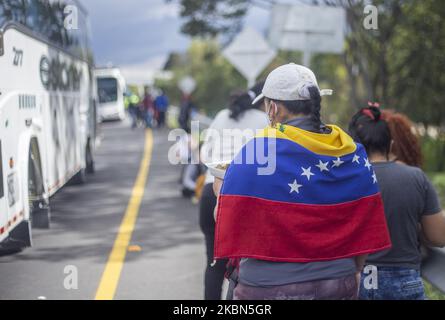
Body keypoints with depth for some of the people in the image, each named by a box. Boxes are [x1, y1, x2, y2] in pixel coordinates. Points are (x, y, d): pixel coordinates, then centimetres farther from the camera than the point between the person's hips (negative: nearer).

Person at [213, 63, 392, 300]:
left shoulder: (256, 151, -12)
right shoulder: (352, 153, 1)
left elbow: (226, 222, -6)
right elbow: (366, 231, 7)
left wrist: (220, 188, 15)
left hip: (270, 287, -4)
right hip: (339, 286, 4)